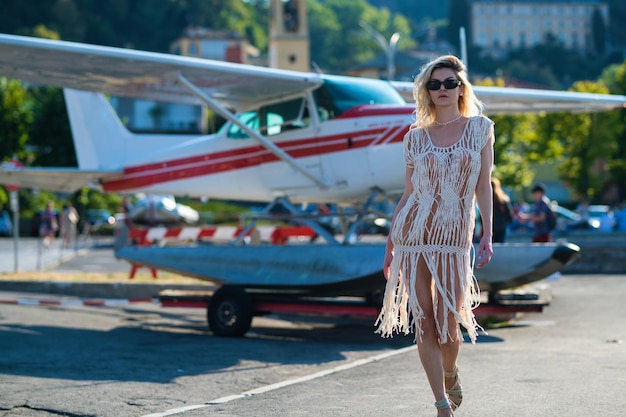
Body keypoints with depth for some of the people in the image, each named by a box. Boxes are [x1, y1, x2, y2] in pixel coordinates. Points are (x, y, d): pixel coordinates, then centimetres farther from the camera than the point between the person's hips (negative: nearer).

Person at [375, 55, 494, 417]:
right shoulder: (416, 136, 7)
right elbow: (408, 194, 11)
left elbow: (484, 185, 4)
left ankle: (451, 373, 32)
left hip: (454, 238, -1)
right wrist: (390, 244, 9)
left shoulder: (480, 128, 5)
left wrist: (488, 235, -4)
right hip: (413, 235, 1)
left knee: (449, 325, -2)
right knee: (424, 324, -2)